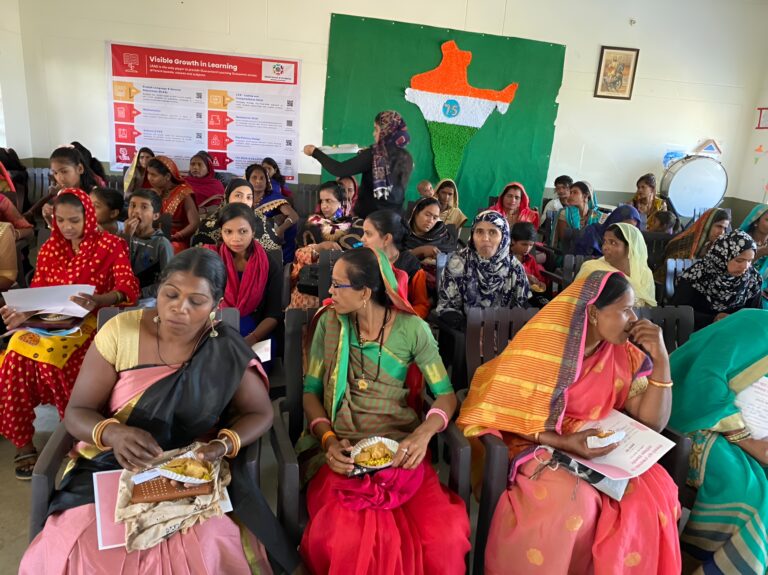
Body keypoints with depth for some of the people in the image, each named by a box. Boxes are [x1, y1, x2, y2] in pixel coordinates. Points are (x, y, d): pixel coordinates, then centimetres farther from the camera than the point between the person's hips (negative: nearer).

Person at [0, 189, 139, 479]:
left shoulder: (111, 245, 1)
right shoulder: (49, 249, 15)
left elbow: (129, 288, -11)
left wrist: (95, 300, -31)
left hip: (90, 321, -4)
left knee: (50, 356, -33)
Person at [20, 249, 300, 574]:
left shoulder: (227, 351, -9)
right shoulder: (121, 331, -10)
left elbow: (259, 412, 1)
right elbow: (76, 412, -5)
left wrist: (224, 445, -19)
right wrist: (112, 433, -28)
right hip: (113, 466, 1)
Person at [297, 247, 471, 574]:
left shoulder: (412, 329, 0)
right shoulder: (329, 322, 5)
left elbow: (446, 395, 1)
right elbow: (311, 391, 6)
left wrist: (423, 434, -18)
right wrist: (328, 440, -11)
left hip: (399, 447, 0)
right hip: (341, 450, 1)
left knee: (444, 539, -25)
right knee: (344, 542, -30)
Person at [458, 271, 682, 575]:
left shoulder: (625, 355, 1)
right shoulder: (540, 347, -14)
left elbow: (653, 422, -3)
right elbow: (502, 416, -12)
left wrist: (661, 359, -13)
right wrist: (561, 442, -23)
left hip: (602, 450, 5)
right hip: (537, 447, -4)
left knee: (652, 492, -23)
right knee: (572, 500, -33)